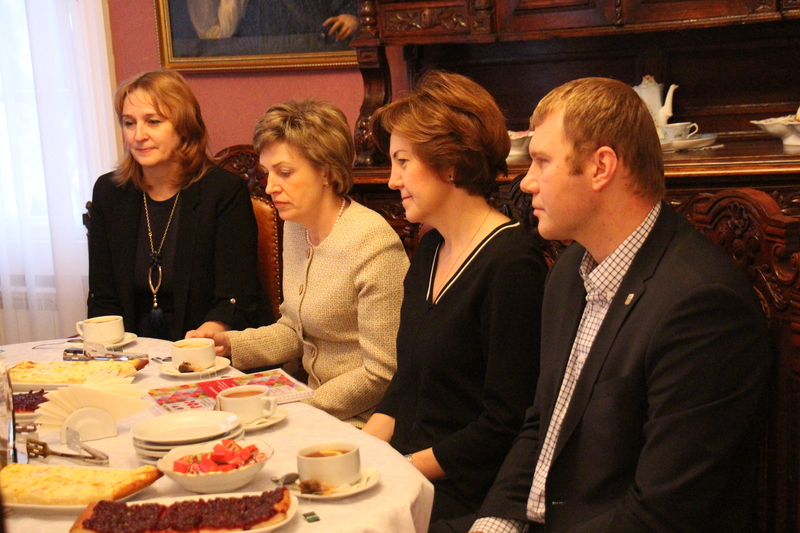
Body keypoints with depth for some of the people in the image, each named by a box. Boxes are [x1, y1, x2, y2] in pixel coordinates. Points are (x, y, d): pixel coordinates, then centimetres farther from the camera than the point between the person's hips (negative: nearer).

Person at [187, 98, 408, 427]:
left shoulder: (373, 244, -20)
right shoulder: (295, 228, 7)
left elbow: (382, 372, -19)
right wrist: (229, 344, 3)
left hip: (359, 424, -7)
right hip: (314, 404, 7)